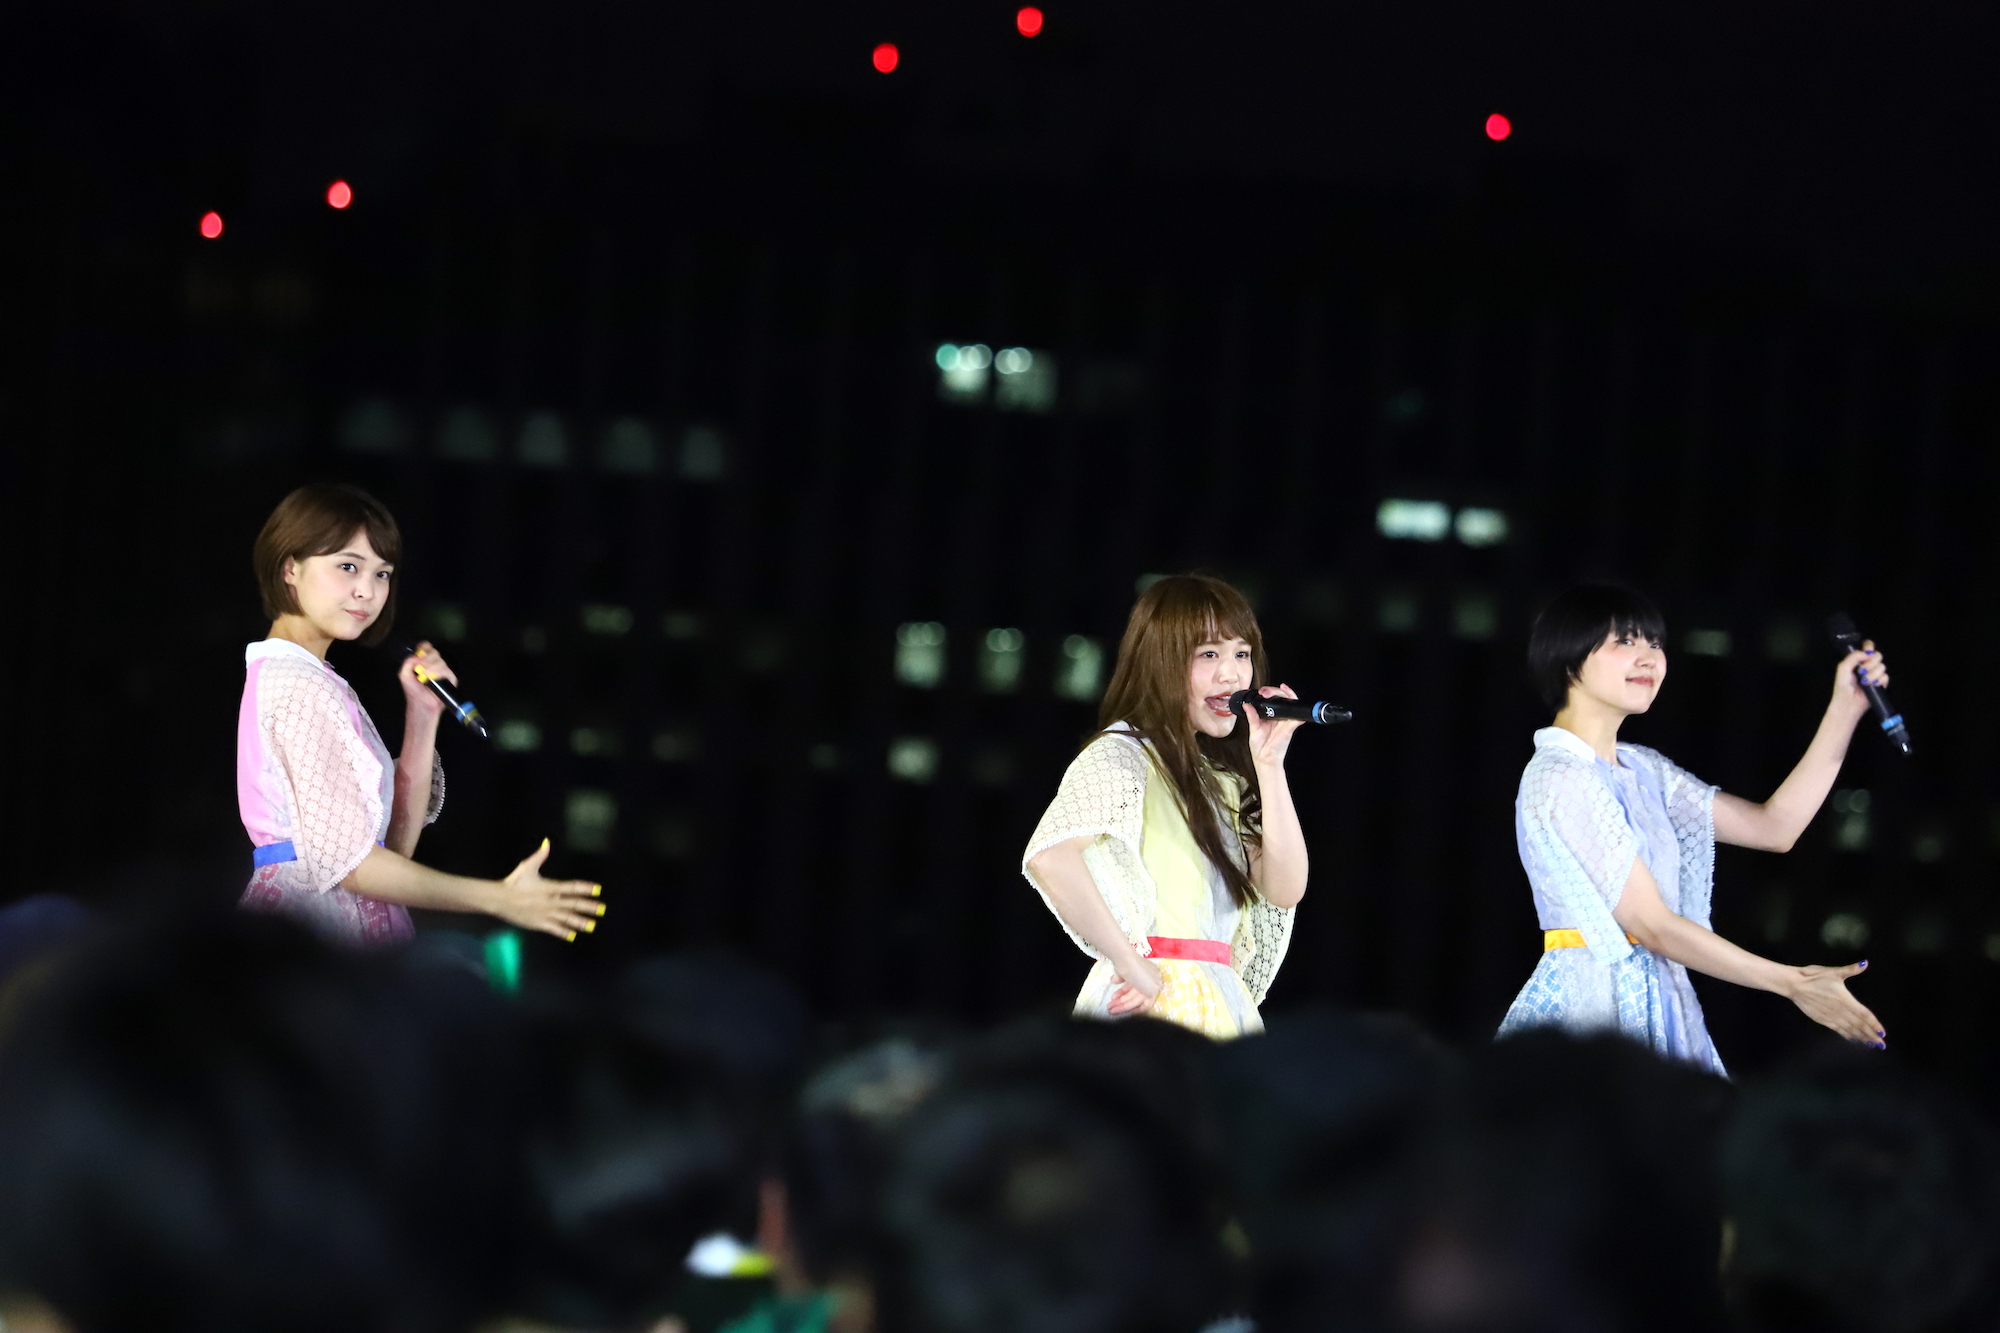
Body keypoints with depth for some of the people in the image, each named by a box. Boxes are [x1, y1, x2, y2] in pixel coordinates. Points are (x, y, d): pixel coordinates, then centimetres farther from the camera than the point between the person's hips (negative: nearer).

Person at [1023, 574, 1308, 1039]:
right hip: (1156, 1002, -8)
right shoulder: (1122, 754, -7)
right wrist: (1133, 966, -20)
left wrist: (1268, 762, 2)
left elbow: (1285, 888, 8)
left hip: (1222, 1009, 8)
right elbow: (1050, 857, -25)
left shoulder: (1220, 778, 19)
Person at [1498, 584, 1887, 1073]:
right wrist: (1793, 984, -14)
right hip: (1590, 1009, -8)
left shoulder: (1640, 770, 14)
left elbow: (1774, 827, 12)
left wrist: (1844, 710, 7)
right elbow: (1653, 926, -16)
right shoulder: (1559, 781, -13)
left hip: (1659, 1009, 8)